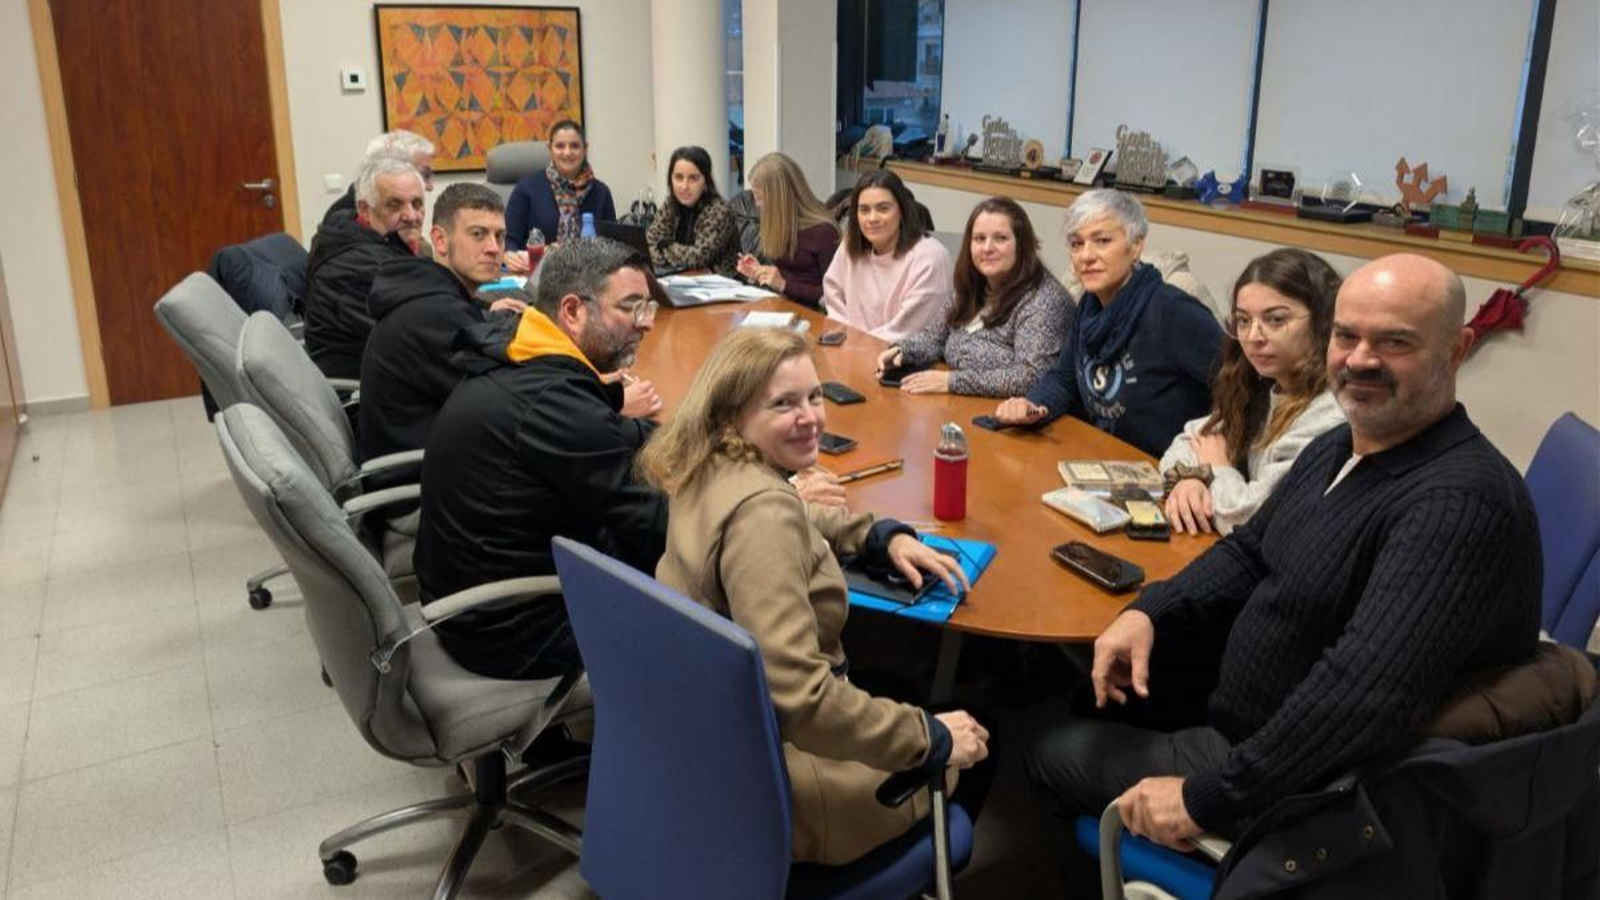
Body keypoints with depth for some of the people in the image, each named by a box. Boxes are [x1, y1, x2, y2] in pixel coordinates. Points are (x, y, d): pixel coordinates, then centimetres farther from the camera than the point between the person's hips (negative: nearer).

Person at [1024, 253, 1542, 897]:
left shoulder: (1461, 503, -30)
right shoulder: (1336, 449, 3)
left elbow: (1366, 695, -38)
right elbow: (1249, 554, 13)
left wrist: (1206, 798, -31)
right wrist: (1149, 612, -6)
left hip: (1304, 787, -8)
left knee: (1055, 754, 3)